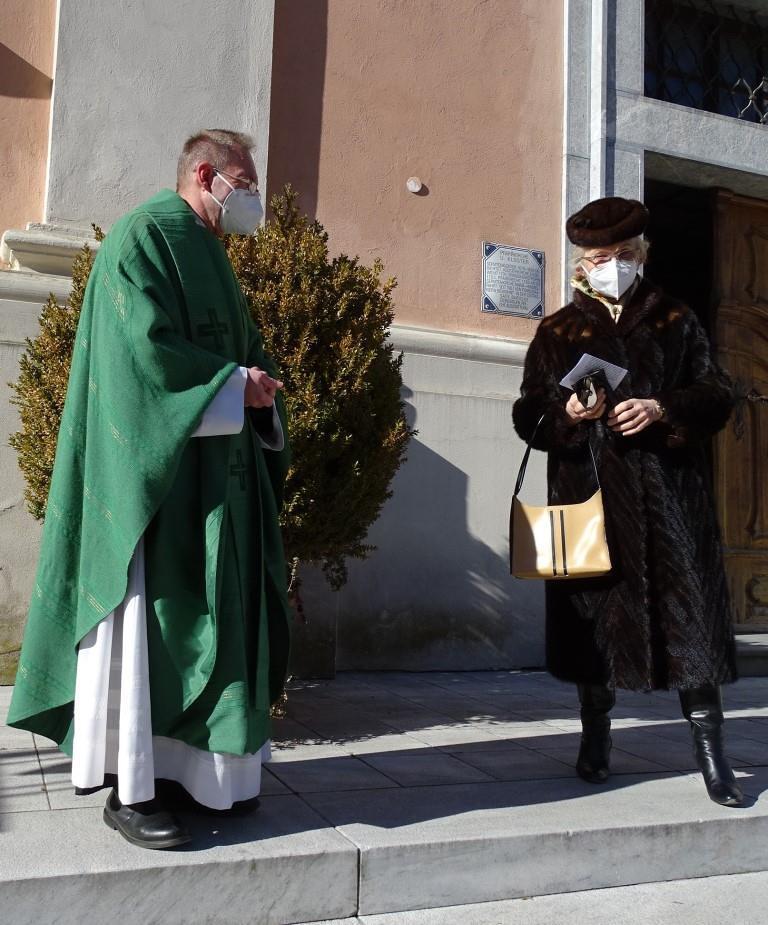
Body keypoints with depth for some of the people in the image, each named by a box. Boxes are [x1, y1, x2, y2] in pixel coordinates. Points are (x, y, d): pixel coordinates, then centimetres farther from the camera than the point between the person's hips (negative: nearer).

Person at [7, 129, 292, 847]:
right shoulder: (145, 237, -6)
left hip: (212, 470, 9)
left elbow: (238, 346, 23)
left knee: (210, 616, 7)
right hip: (155, 465, -9)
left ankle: (186, 769, 15)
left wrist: (255, 378, 1)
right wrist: (233, 384, -14)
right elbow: (144, 344, -18)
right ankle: (130, 789, 0)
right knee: (151, 619, -8)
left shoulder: (209, 256, 22)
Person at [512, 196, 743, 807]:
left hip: (671, 493, 0)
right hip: (590, 492, 0)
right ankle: (596, 737, 21)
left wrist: (662, 409, -12)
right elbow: (528, 415, 7)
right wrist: (566, 413, -15)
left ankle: (711, 752, 7)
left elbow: (718, 396, 7)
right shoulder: (558, 331, 11)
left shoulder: (676, 321, 13)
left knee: (690, 609, -3)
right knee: (595, 608, 4)